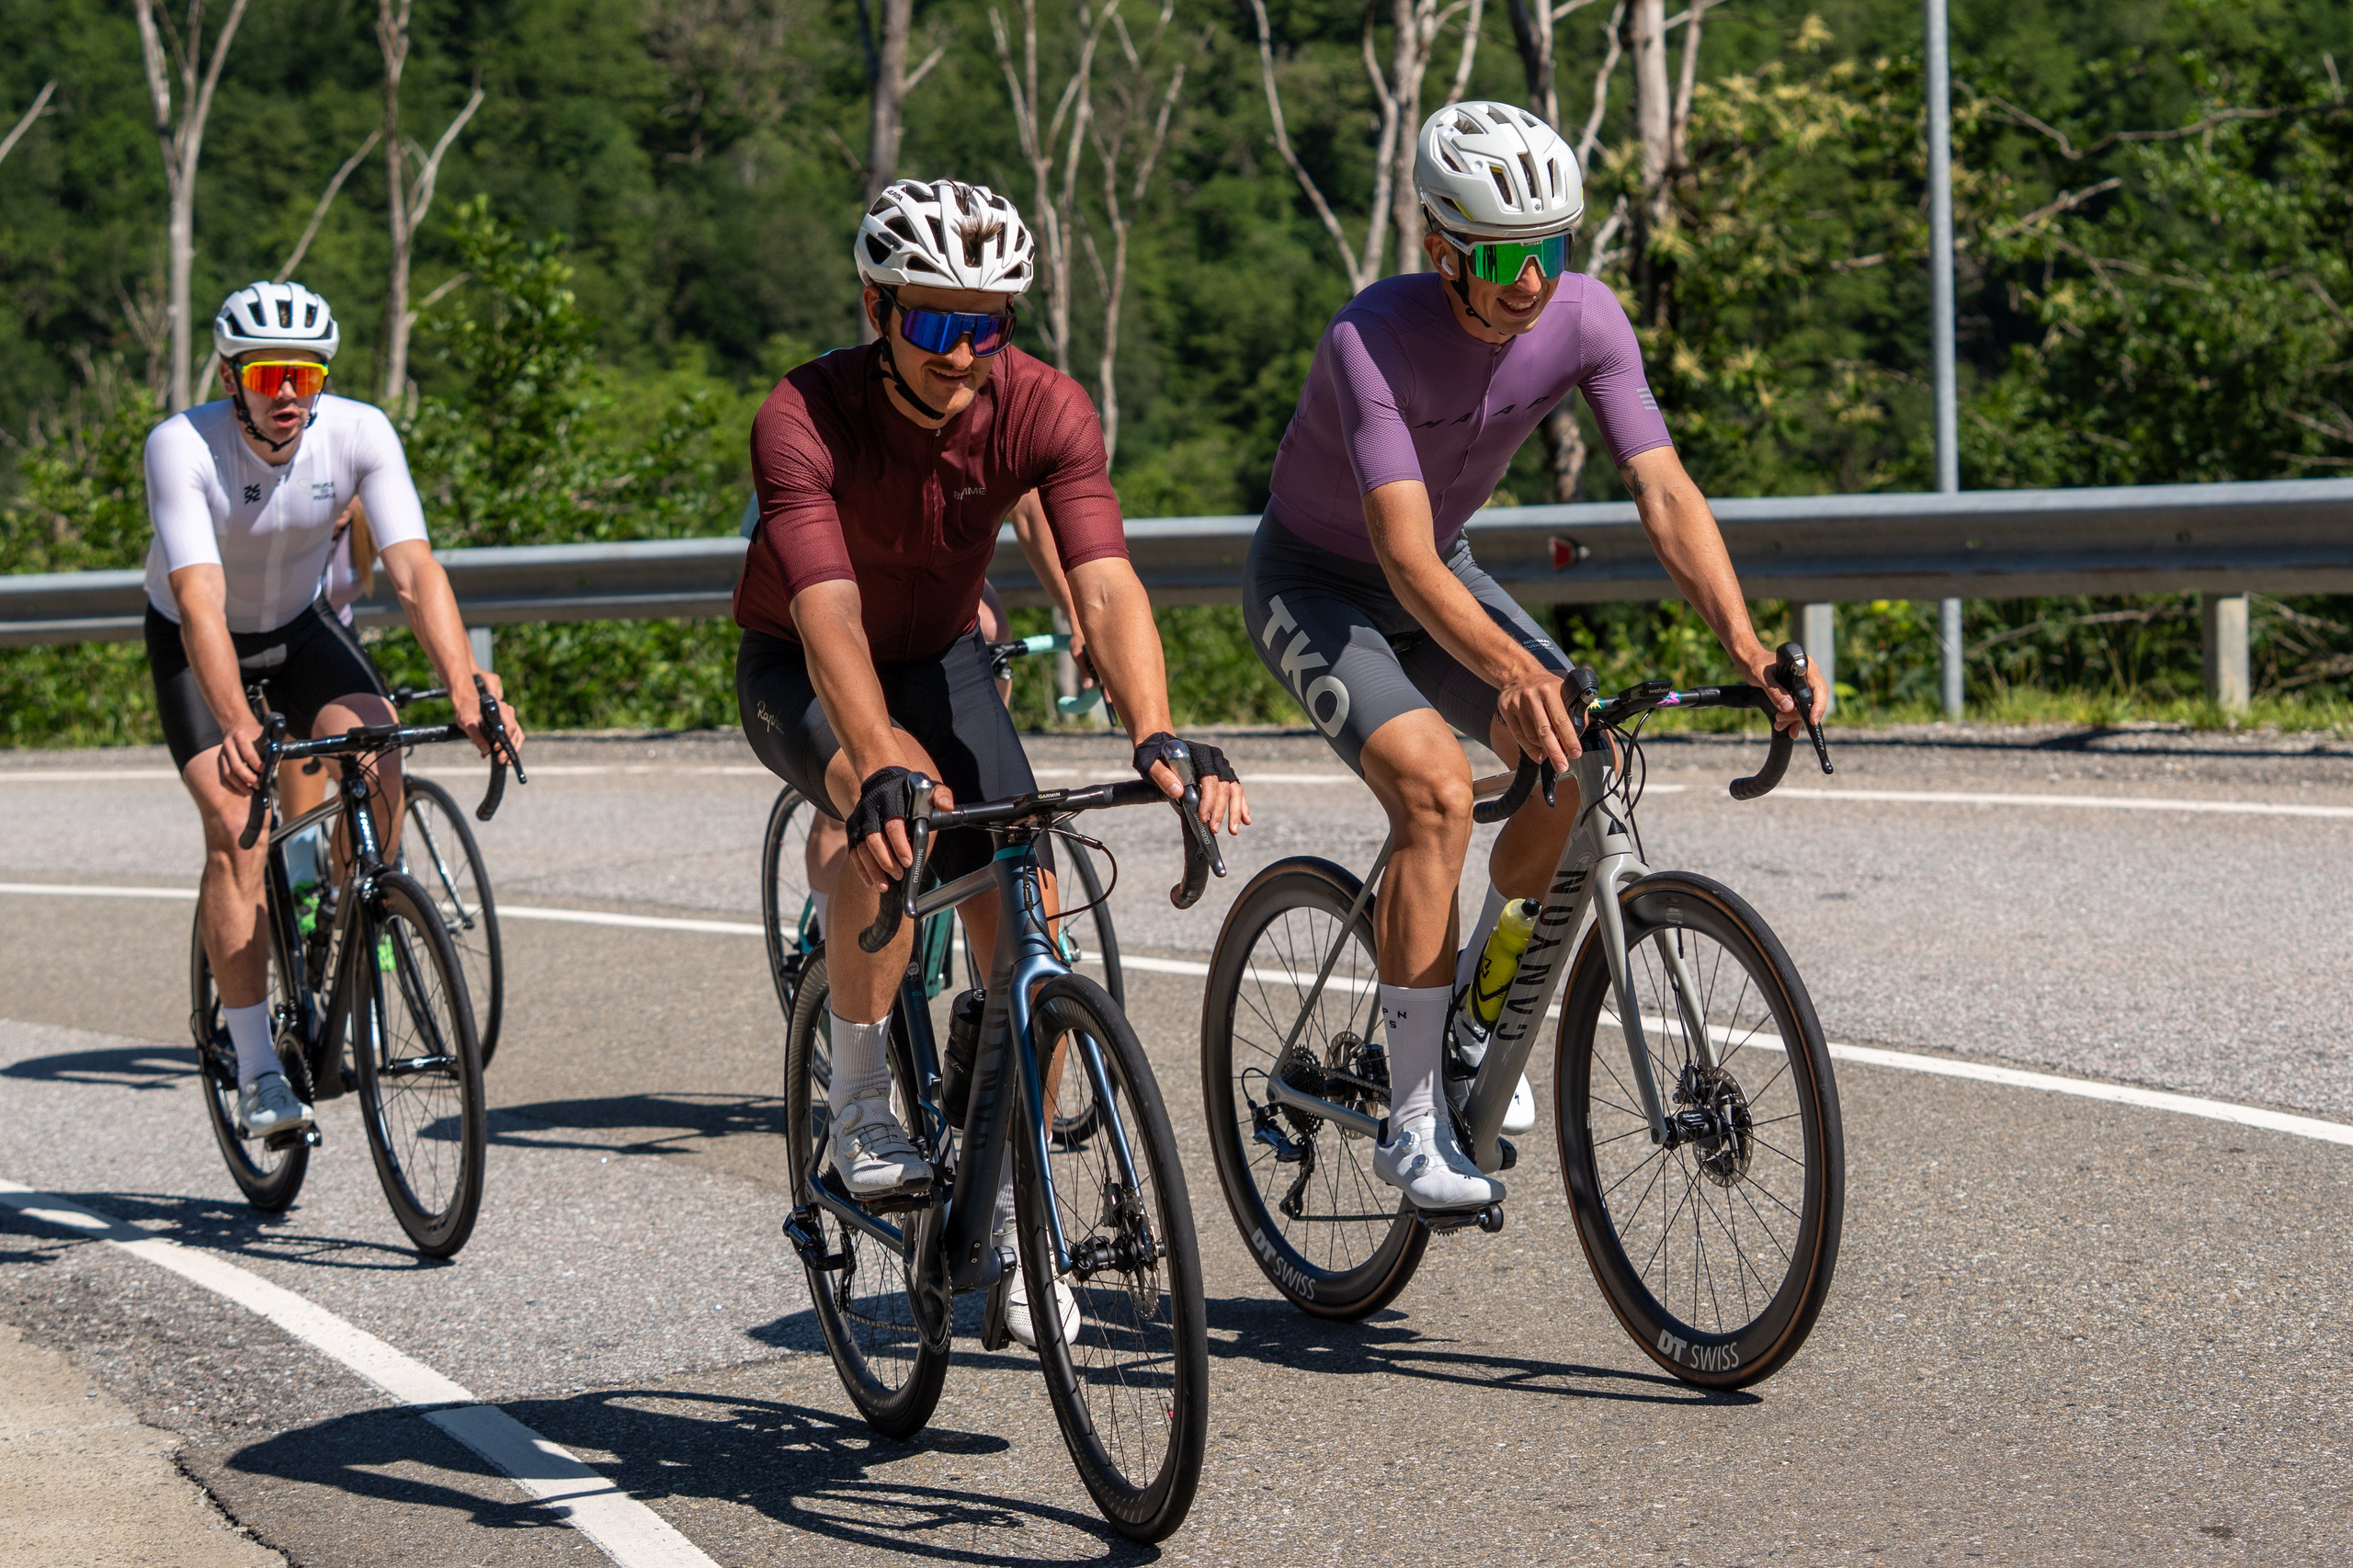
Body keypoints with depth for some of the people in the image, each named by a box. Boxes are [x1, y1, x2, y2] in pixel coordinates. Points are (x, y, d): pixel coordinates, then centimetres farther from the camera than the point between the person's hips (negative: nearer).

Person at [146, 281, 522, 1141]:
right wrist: (237, 728, -54)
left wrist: (466, 689, -46)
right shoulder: (181, 447, -30)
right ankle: (258, 1073, -13)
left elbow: (414, 570, -31)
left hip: (301, 625, 2)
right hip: (194, 644, -2)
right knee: (236, 828, -19)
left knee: (375, 753, -26)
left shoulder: (359, 433, -23)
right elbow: (200, 601, -40)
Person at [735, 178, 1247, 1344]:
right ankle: (859, 1110, -20)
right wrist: (879, 768, -61)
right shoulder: (805, 418, -32)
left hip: (940, 655, 3)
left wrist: (1157, 736, -54)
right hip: (798, 672, -3)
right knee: (901, 805, -36)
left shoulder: (1045, 410, -25)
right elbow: (828, 612, -45)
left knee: (1024, 914, -12)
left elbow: (1106, 586, -36)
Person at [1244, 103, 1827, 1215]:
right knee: (1436, 785, -28)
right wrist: (1512, 671, -58)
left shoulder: (1584, 319, -19)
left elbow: (1665, 496, -23)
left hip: (1442, 576, 6)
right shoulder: (1373, 339, -34)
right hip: (1314, 582, -5)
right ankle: (1413, 1119, -19)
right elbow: (1405, 555, -41)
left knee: (1577, 766, -16)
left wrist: (1746, 646, -38)